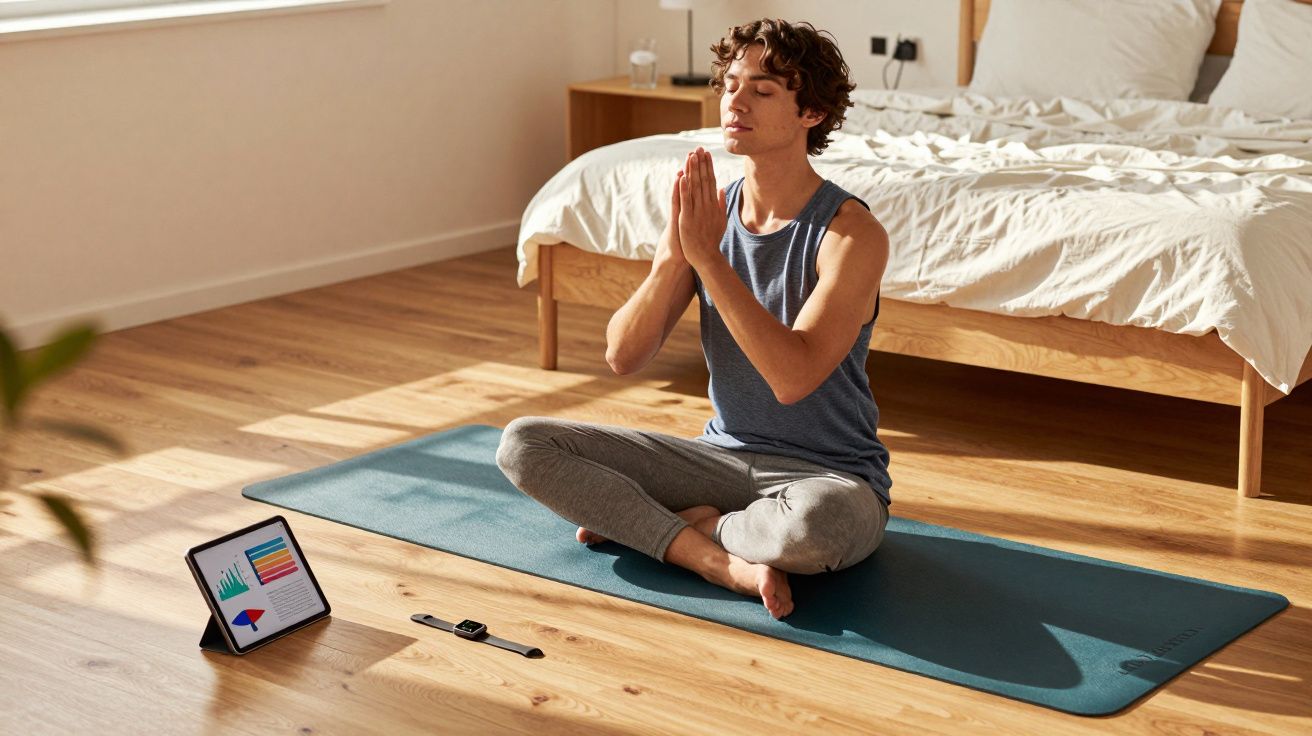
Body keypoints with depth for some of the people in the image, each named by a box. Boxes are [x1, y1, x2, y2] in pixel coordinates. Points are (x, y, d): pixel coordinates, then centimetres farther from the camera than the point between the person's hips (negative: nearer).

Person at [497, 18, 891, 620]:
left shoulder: (851, 233, -16)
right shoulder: (705, 211, 0)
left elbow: (793, 377, -28)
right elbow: (623, 356, -3)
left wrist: (706, 256, -27)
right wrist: (673, 255, -19)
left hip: (827, 472, -5)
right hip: (724, 453, 6)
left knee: (818, 520, -43)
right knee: (523, 444, -8)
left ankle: (672, 525, -10)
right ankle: (722, 560, -17)